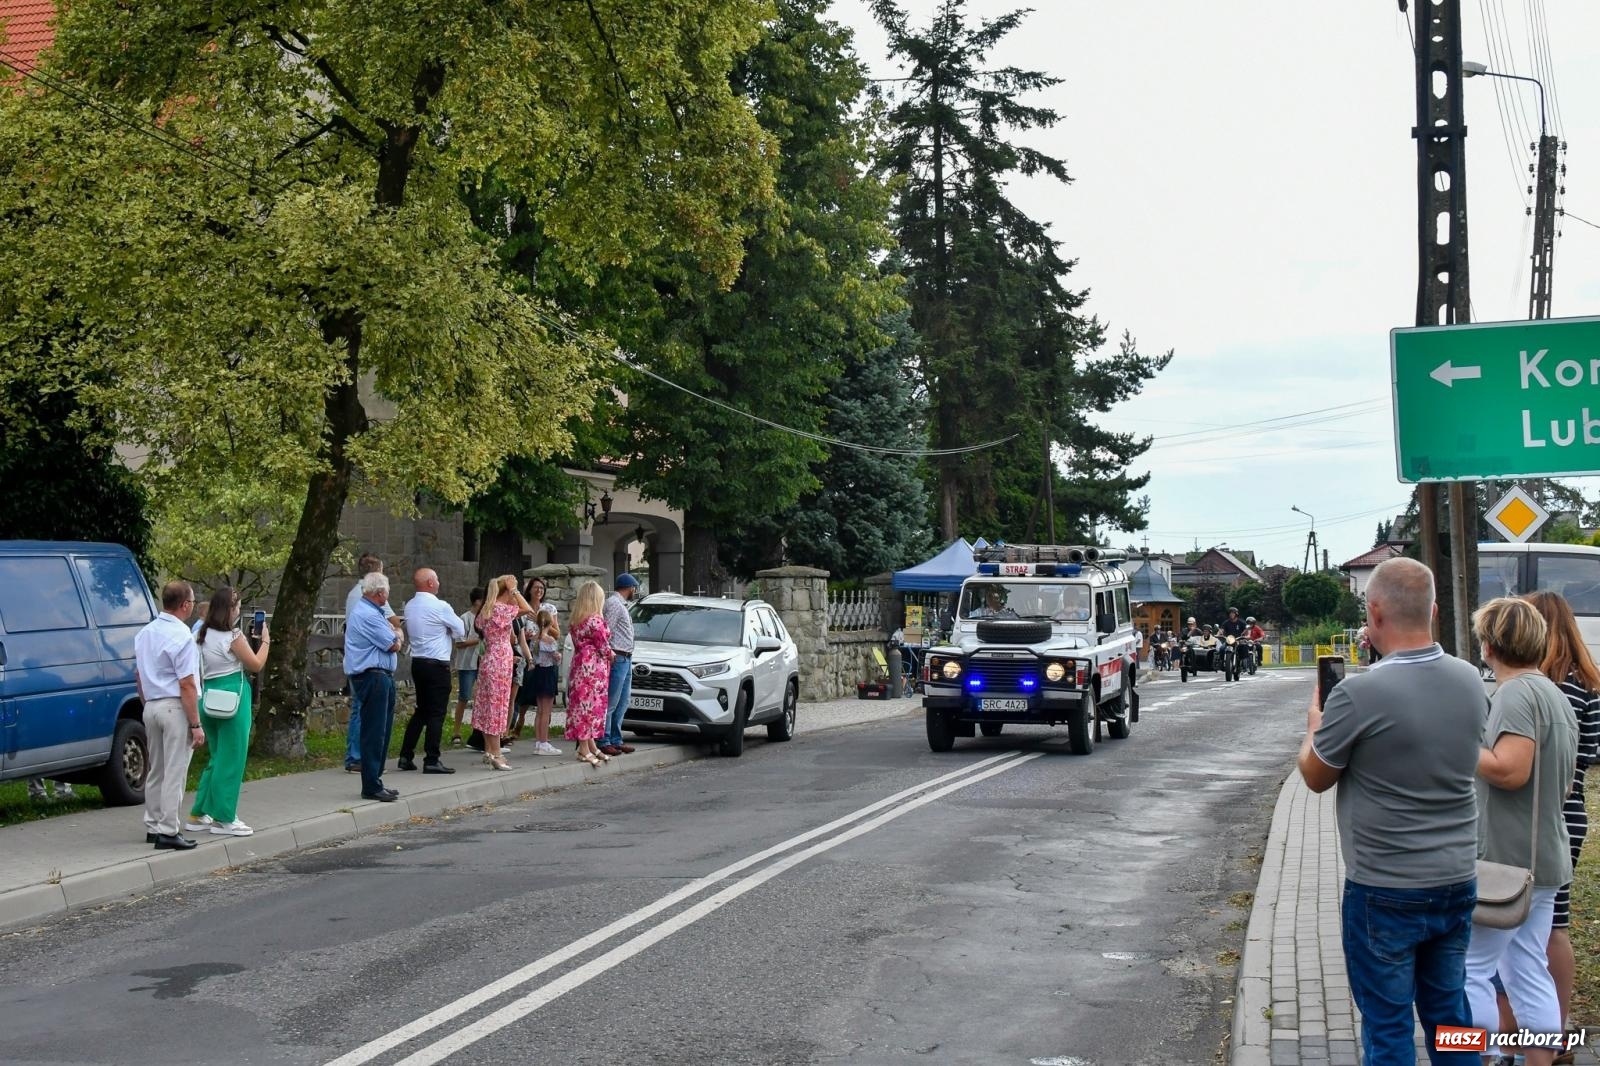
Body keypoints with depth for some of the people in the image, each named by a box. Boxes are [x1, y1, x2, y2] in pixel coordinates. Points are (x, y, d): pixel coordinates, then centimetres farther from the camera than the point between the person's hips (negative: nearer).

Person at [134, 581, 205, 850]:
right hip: (175, 707, -8)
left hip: (151, 706, 8)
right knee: (174, 773, -4)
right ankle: (167, 832, -3)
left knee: (155, 770, 16)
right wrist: (196, 724, -16)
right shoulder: (181, 637, -16)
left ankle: (153, 826, 23)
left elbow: (138, 676, 19)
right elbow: (187, 685, -18)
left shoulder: (145, 633, 11)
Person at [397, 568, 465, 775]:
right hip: (437, 665, -8)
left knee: (421, 710, 16)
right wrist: (450, 634, 16)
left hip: (417, 662, 8)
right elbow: (461, 632, -5)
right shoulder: (440, 607, -13)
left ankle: (405, 757, 15)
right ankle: (432, 761, -4)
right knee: (436, 713, -4)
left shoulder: (410, 606, 9)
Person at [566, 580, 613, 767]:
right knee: (590, 704, -5)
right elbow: (603, 647, -12)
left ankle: (591, 746, 19)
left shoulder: (575, 620, 11)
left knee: (582, 704, 11)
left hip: (579, 663, 9)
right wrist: (611, 655, 8)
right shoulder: (596, 620, -15)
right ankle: (585, 750, -2)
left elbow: (577, 642, 12)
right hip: (594, 666, -9)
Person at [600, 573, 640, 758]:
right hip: (617, 659, -10)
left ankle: (616, 741, 17)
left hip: (626, 659, 10)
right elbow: (606, 631, -17)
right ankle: (604, 742, -7)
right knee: (611, 703, -8)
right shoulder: (614, 603, -10)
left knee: (622, 704, 12)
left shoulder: (621, 605, 20)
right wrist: (610, 655, -19)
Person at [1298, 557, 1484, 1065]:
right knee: (1449, 1013, 19)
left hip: (1385, 891, -6)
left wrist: (1314, 726, 13)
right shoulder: (1470, 681, -1)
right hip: (1457, 882, 6)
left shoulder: (1359, 694, -21)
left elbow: (1315, 777, -6)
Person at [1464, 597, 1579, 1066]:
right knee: (1530, 973, 13)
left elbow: (1510, 770, -26)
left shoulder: (1517, 694, -17)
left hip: (1508, 860, -9)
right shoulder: (1556, 694, 14)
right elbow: (1563, 779, 21)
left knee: (1470, 968, -1)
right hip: (1545, 856, 10)